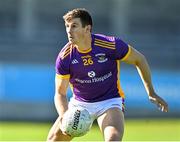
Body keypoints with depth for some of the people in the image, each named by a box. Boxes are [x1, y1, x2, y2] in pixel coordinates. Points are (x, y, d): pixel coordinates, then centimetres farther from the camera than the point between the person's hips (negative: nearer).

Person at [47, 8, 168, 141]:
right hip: (79, 103, 3)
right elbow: (60, 93, -11)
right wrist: (64, 117, -32)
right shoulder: (64, 57, -16)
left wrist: (151, 93, -1)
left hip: (110, 101, -3)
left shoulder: (111, 45, -21)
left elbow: (139, 59, -4)